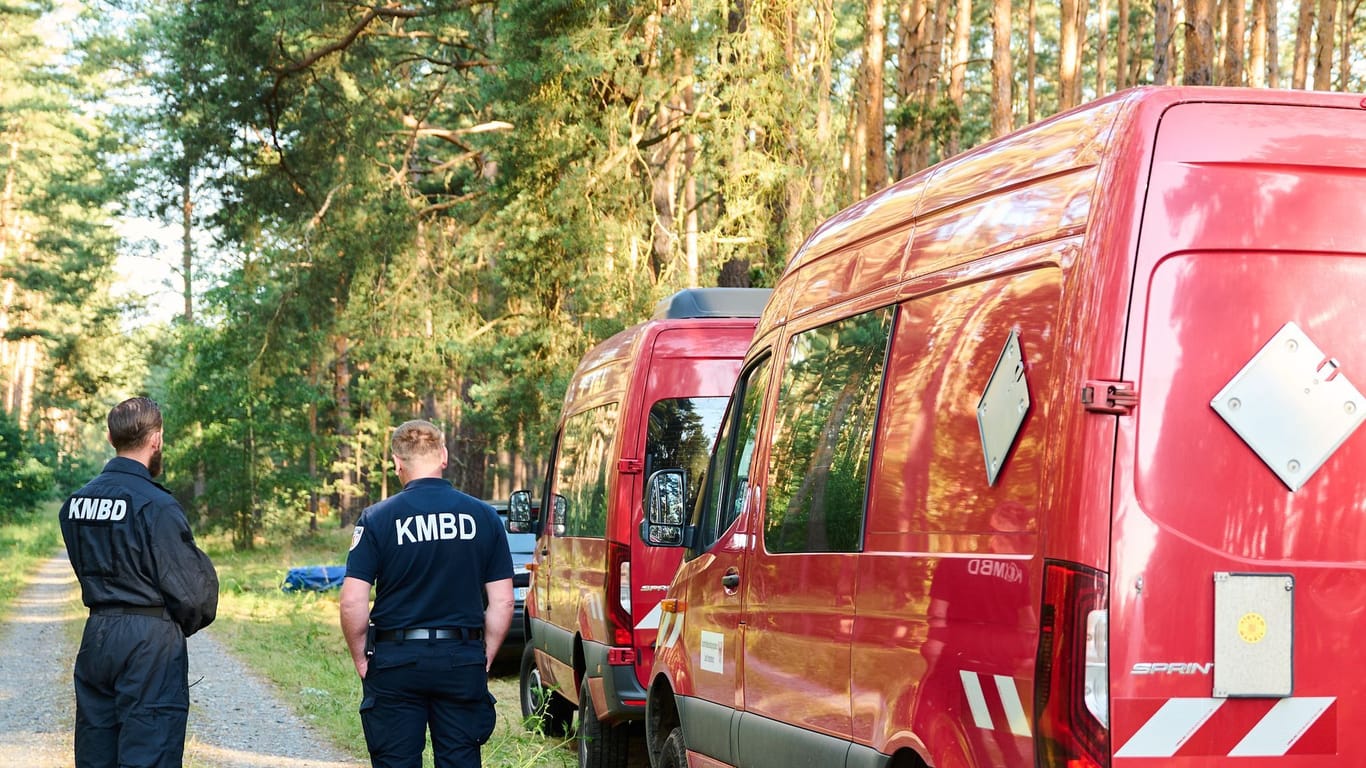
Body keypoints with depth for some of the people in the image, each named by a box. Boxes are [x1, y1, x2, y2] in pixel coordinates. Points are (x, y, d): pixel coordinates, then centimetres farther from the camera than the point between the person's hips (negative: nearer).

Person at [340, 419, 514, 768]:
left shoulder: (377, 519, -6)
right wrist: (485, 658, 11)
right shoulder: (483, 516, 1)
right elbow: (502, 602, 1)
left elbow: (353, 602, -10)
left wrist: (361, 660, 2)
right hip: (463, 659, 2)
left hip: (396, 660, -2)